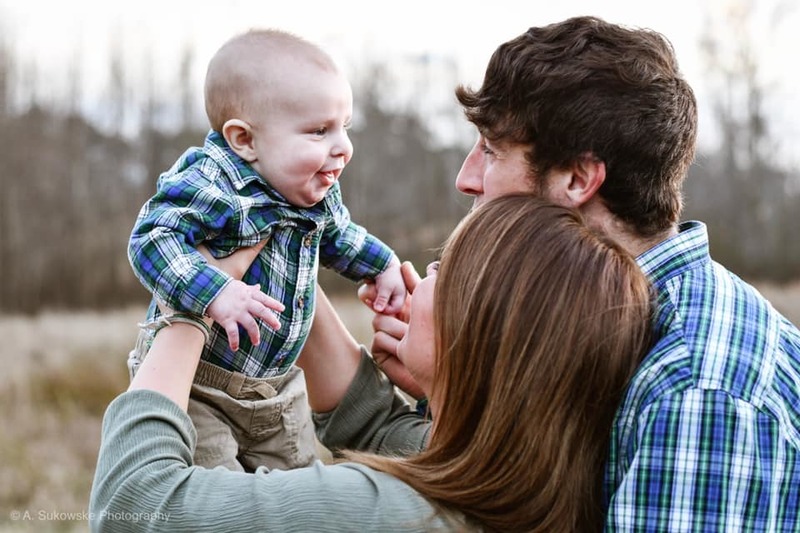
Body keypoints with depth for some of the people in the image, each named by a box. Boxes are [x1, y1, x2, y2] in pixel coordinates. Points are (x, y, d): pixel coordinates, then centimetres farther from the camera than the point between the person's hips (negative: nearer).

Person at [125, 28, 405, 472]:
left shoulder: (318, 196, 0)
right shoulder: (209, 186, -26)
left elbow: (339, 238, 22)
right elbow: (151, 239, -35)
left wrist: (383, 264, 13)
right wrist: (213, 294, -45)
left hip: (278, 385, 7)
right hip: (194, 386, -7)